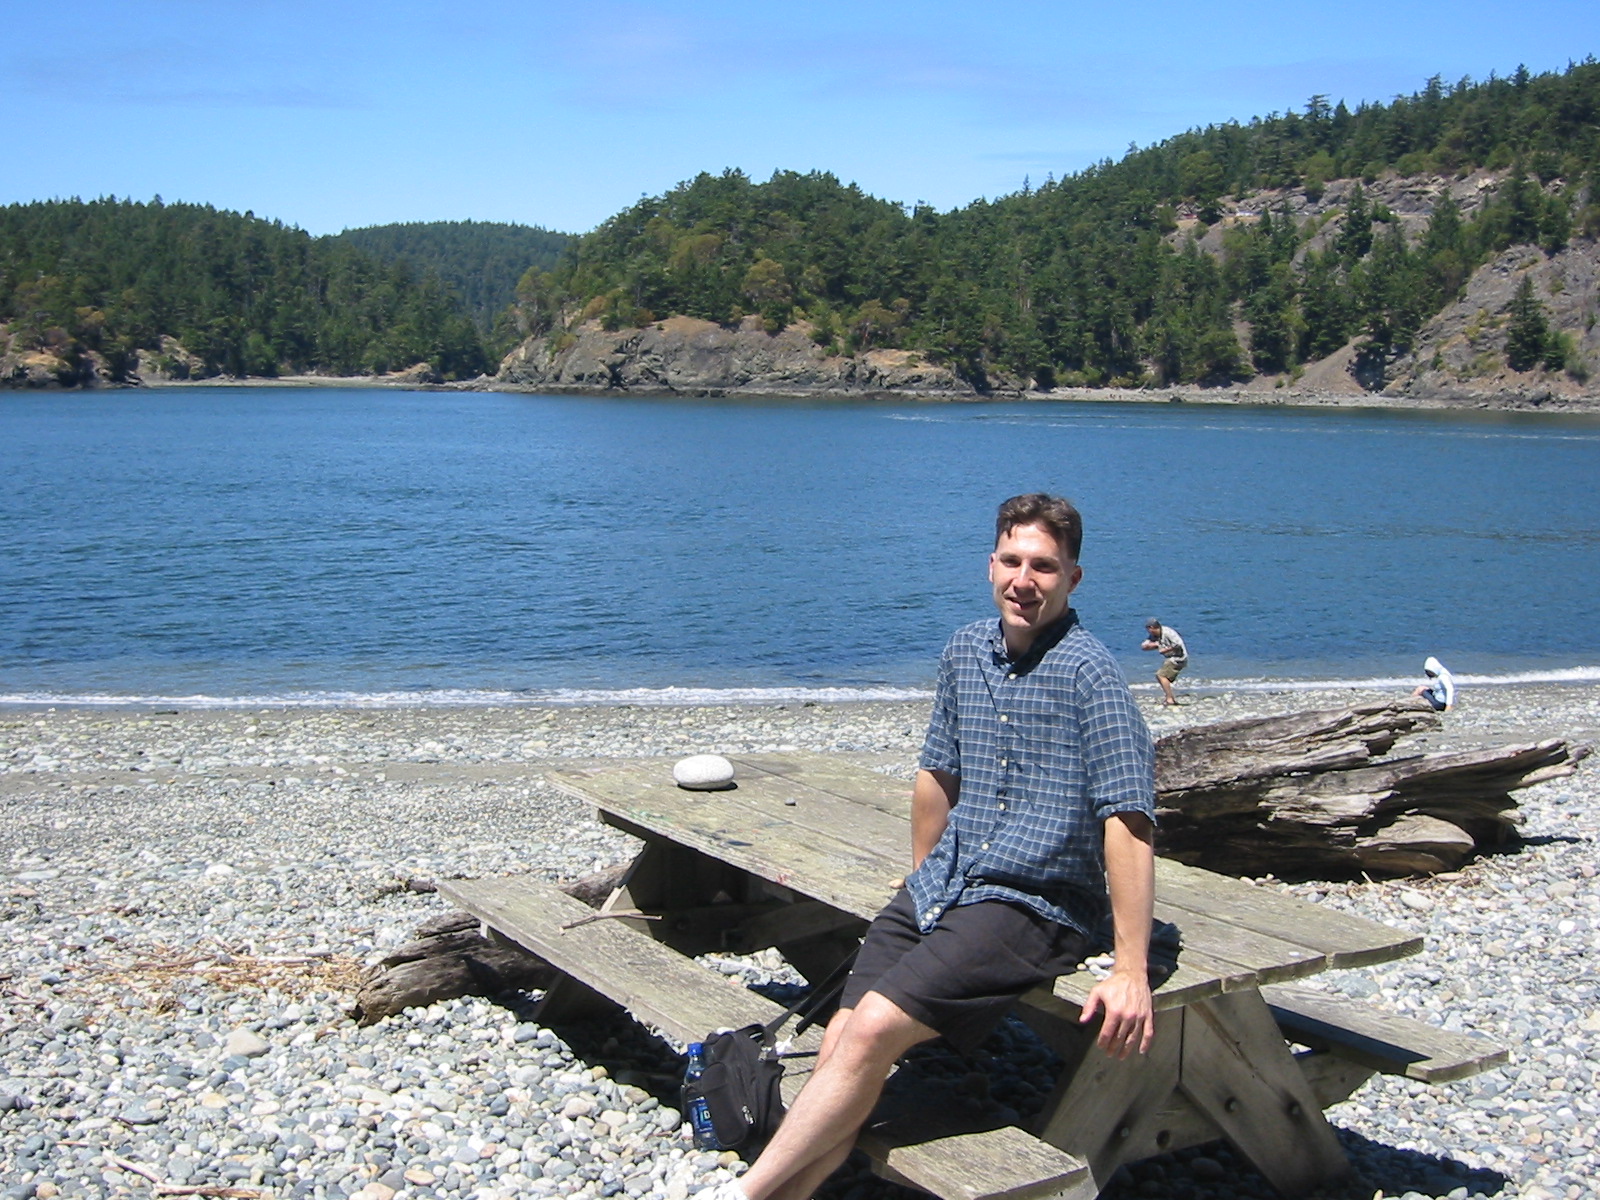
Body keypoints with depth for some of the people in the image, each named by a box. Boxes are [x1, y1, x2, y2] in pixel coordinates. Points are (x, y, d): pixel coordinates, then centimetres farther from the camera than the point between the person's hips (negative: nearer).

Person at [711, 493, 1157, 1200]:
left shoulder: (1089, 672, -13)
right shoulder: (965, 651, 8)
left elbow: (1128, 818, -18)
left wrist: (1131, 971, -21)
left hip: (1034, 904, -6)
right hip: (941, 887, 7)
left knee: (873, 1028, -22)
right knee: (840, 1040, -13)